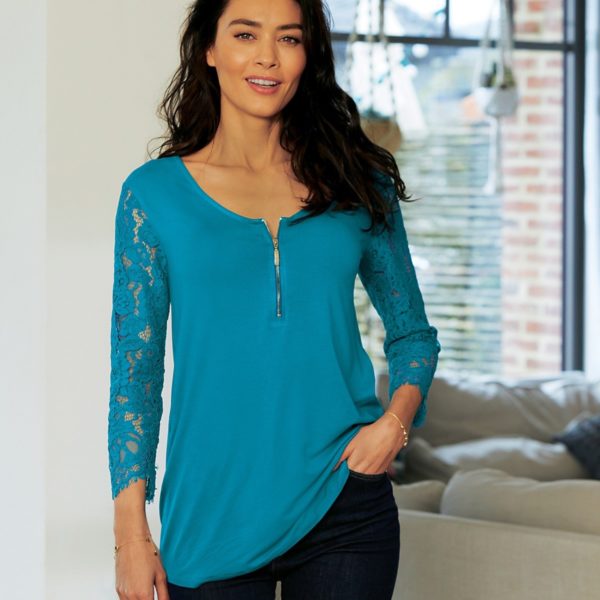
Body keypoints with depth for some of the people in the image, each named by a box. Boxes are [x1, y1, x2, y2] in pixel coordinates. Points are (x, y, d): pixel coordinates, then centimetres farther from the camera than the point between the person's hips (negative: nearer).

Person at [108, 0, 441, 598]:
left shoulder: (359, 183, 5)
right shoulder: (155, 192, 0)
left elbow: (412, 332, 14)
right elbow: (134, 369, 1)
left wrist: (395, 420, -6)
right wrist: (131, 535, -5)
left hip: (344, 503, 2)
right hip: (211, 519, -1)